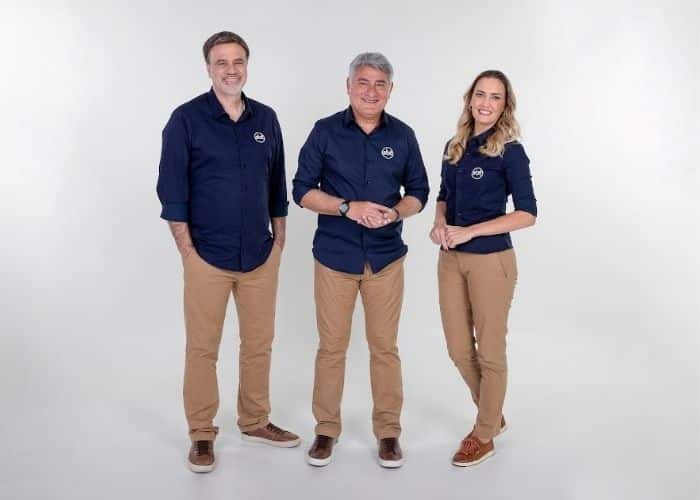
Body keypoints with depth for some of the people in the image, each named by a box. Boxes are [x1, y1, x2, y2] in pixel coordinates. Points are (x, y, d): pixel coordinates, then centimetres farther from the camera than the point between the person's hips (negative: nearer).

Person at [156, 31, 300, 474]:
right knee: (203, 348, 5)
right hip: (208, 256, -4)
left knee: (259, 344, 13)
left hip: (261, 255, 4)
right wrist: (187, 249, -9)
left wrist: (280, 239, 9)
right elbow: (172, 190, -6)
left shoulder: (266, 119, 7)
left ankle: (256, 422, 31)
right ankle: (202, 435, 20)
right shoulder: (187, 119, -6)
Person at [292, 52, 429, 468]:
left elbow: (418, 191, 8)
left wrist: (396, 212, -14)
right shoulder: (326, 131, -3)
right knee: (331, 346, 7)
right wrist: (348, 207, -18)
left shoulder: (403, 135, 3)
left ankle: (389, 431, 22)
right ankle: (326, 429, 23)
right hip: (335, 256, -1)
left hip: (386, 257, 1)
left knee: (385, 346, 8)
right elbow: (303, 190, -3)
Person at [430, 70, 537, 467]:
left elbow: (527, 213, -14)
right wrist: (440, 224, -4)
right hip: (451, 259, 6)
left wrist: (469, 231, -19)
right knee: (459, 349, 14)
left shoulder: (510, 151, -10)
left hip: (491, 260, -6)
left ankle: (484, 435, 26)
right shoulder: (454, 147, 8)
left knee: (489, 352, 8)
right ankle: (493, 415, 37)